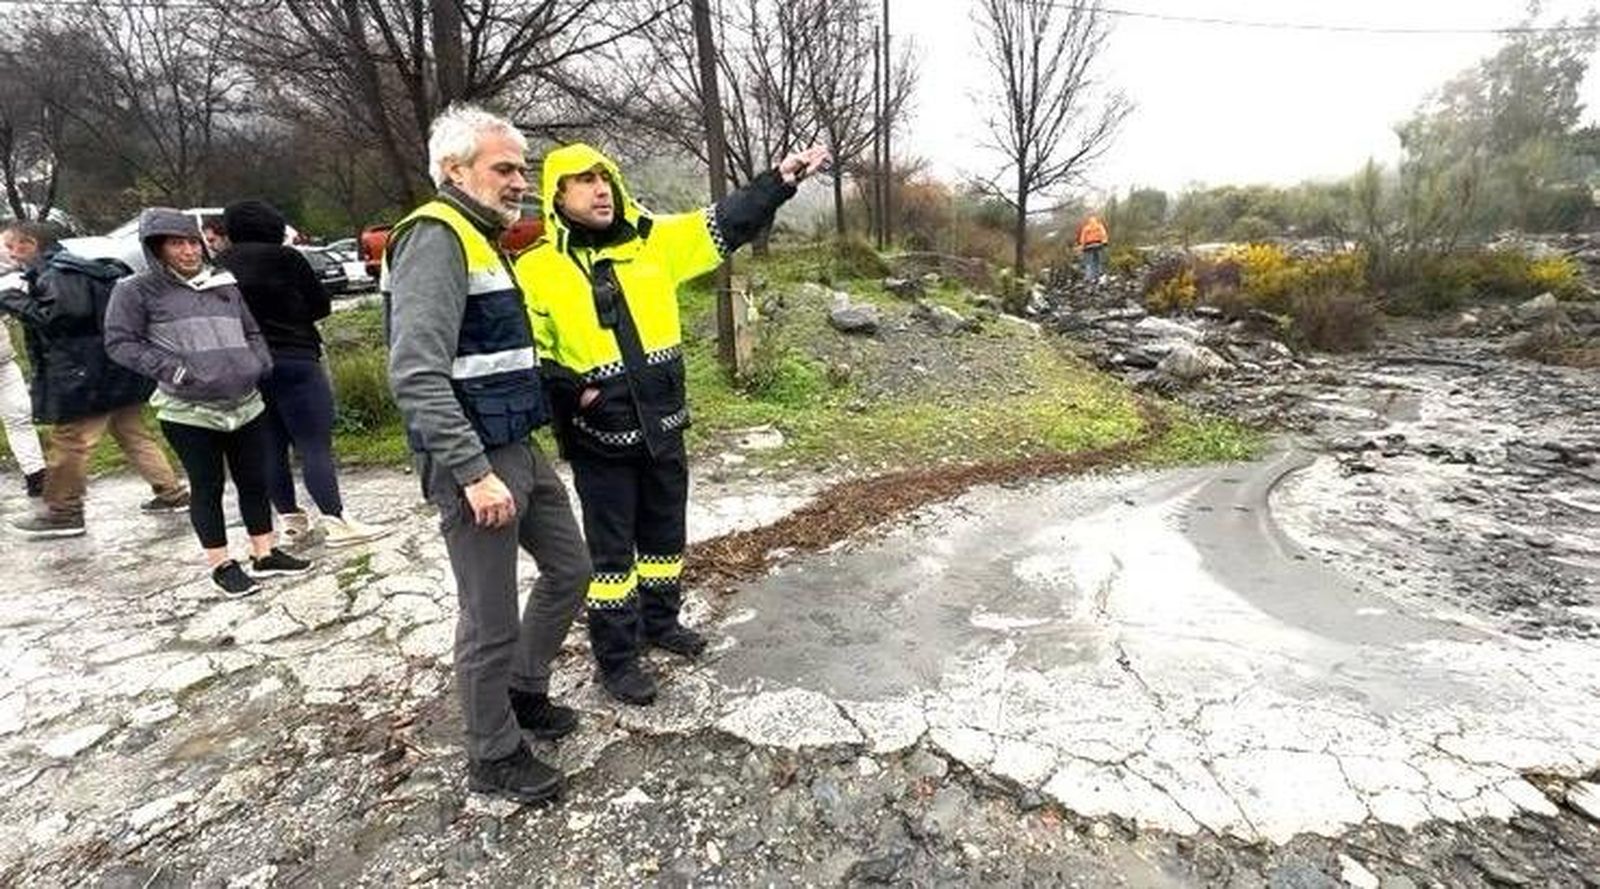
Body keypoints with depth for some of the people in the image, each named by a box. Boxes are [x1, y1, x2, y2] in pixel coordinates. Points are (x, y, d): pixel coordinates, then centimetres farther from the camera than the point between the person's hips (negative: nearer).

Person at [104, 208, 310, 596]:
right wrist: (169, 368, -15)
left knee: (255, 480, 10)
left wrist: (260, 363, 3)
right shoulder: (137, 290, -2)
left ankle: (265, 553, 23)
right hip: (189, 411, -4)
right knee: (207, 487, 5)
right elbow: (120, 343, -2)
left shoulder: (223, 283, 12)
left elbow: (251, 333, 20)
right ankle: (220, 564, 18)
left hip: (246, 404, 4)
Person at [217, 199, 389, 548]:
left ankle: (291, 520, 17)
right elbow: (321, 305, -1)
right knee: (315, 445, -7)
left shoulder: (218, 266, 7)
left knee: (272, 447, 11)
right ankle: (335, 521, -9)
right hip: (293, 360, -6)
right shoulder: (283, 257, -8)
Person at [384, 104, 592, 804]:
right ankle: (493, 758, 23)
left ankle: (524, 690, 38)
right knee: (491, 619, 3)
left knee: (570, 568, 19)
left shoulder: (484, 238, 17)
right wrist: (474, 471, -26)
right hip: (474, 461, -10)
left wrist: (562, 382, 17)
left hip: (519, 449, 10)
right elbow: (416, 375, -24)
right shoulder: (434, 237, -14)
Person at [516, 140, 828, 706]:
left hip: (662, 425, 5)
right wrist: (572, 390, -18)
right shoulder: (537, 269, -6)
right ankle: (616, 658, 24)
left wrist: (782, 178, -3)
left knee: (665, 533, 18)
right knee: (611, 548, 6)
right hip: (598, 436, -4)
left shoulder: (653, 241, 4)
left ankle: (660, 621, 41)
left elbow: (725, 224, 3)